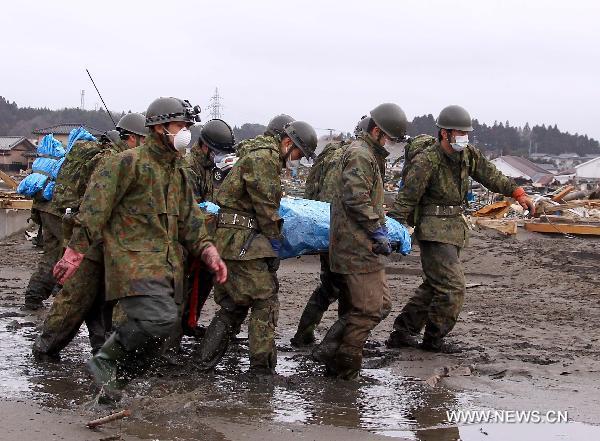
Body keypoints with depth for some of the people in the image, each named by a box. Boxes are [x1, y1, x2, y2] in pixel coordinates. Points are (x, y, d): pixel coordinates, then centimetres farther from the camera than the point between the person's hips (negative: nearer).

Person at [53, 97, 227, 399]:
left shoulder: (177, 172, 20)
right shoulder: (128, 163, -5)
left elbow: (190, 221, 23)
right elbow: (94, 208, -9)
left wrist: (208, 252, 7)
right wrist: (75, 252, -14)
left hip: (166, 266, 8)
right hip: (134, 261, -8)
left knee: (154, 336, 4)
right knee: (161, 318, -26)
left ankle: (112, 386, 19)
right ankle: (105, 361, -8)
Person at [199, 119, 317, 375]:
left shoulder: (263, 155, 21)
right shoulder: (265, 157, -13)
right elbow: (264, 205, -14)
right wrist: (274, 239, -6)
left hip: (229, 240, 11)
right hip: (242, 240, -11)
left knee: (234, 304, 15)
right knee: (265, 301, -5)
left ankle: (207, 361, 16)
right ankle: (262, 368, -1)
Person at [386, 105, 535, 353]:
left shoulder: (469, 155, 4)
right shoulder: (426, 162, -18)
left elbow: (491, 176, 17)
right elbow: (405, 200, -17)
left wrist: (518, 193, 8)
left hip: (454, 228, 9)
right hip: (434, 231, -9)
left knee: (434, 286, 15)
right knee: (452, 287, -11)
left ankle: (401, 334, 24)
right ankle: (433, 340, 6)